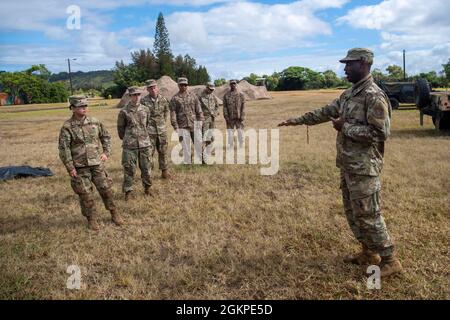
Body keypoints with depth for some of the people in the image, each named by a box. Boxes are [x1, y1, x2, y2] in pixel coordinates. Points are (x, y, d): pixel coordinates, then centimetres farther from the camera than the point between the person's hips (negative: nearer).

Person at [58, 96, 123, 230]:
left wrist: (106, 152, 8)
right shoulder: (67, 127, -9)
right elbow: (63, 148, -10)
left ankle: (114, 214, 23)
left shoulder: (95, 122, 3)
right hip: (80, 167, -3)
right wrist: (70, 168, -12)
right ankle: (92, 219, 20)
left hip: (97, 163, 3)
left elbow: (106, 136, 17)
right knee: (86, 194, 4)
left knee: (106, 189, 7)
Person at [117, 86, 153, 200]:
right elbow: (120, 128, 8)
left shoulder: (145, 110, 6)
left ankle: (147, 188, 25)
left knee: (146, 168, 9)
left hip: (145, 144, 3)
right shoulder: (124, 112, -3)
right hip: (129, 146, -3)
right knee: (129, 169, 1)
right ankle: (128, 191, 13)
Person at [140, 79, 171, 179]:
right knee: (149, 152, 0)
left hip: (162, 130, 3)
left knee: (163, 151, 8)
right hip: (149, 131, -3)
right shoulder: (144, 101, -8)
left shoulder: (163, 99, 3)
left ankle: (165, 171, 18)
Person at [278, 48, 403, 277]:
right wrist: (297, 121, 15)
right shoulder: (349, 93, 11)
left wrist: (345, 127, -17)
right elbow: (325, 112, 18)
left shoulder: (374, 96, -17)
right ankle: (369, 252, 31)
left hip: (364, 167, -9)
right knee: (352, 212, 16)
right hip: (348, 165, 9)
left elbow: (380, 133, -22)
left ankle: (390, 260, 14)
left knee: (368, 215, -2)